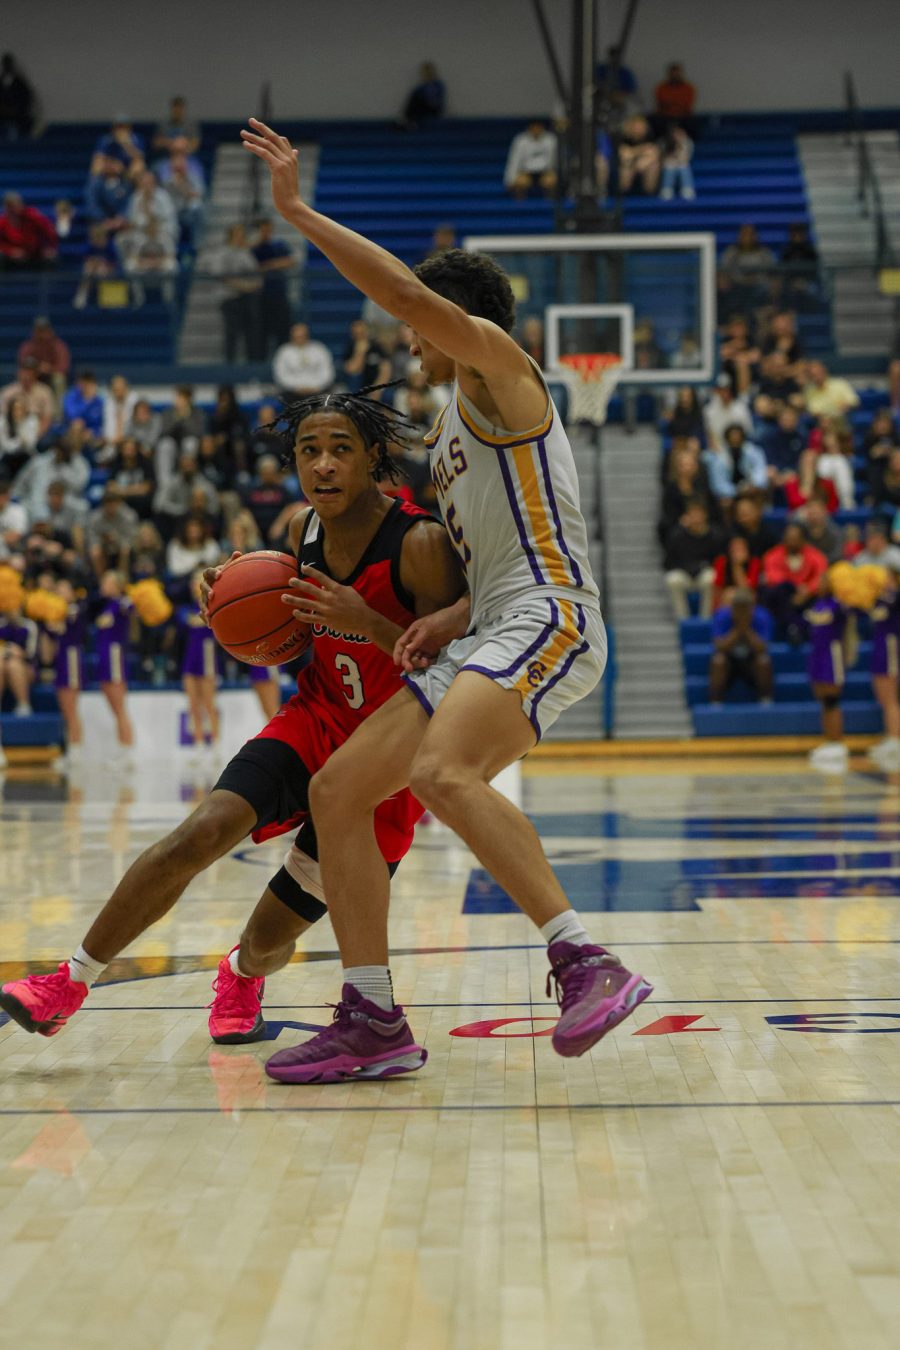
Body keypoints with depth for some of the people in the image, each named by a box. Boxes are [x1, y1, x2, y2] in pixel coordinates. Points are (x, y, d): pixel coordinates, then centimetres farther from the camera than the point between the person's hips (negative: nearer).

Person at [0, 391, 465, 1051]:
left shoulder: (421, 544, -22)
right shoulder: (304, 528, -2)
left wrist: (368, 622, -36)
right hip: (314, 721, 4)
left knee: (271, 937, -1)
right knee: (199, 834, -21)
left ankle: (243, 973, 39)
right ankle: (71, 983, -7)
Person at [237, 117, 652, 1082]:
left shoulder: (495, 365, 3)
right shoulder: (458, 430, 28)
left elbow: (410, 294, -16)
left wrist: (296, 210, -12)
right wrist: (452, 620, 11)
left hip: (547, 620, -10)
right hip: (494, 634, 10)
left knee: (442, 774, -35)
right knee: (337, 789, 4)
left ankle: (587, 963, -35)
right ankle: (373, 1022, 6)